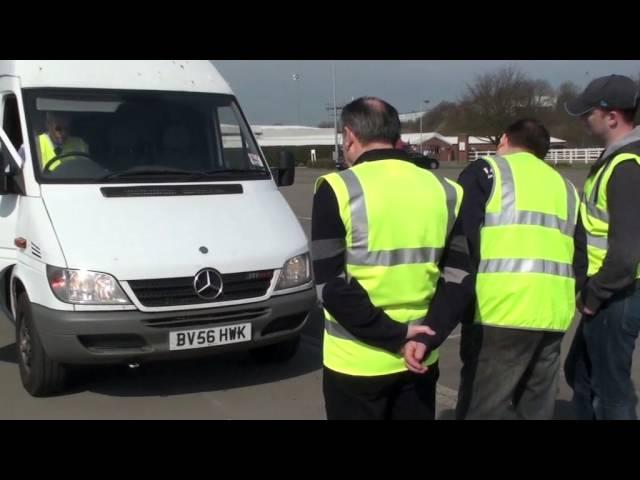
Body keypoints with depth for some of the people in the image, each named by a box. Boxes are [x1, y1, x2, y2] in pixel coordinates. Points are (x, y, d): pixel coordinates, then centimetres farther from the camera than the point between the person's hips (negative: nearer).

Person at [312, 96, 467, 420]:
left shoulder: (339, 189, -11)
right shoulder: (444, 190, 3)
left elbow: (331, 286, -17)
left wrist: (394, 335, -14)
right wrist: (428, 335, 4)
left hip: (357, 360, -4)